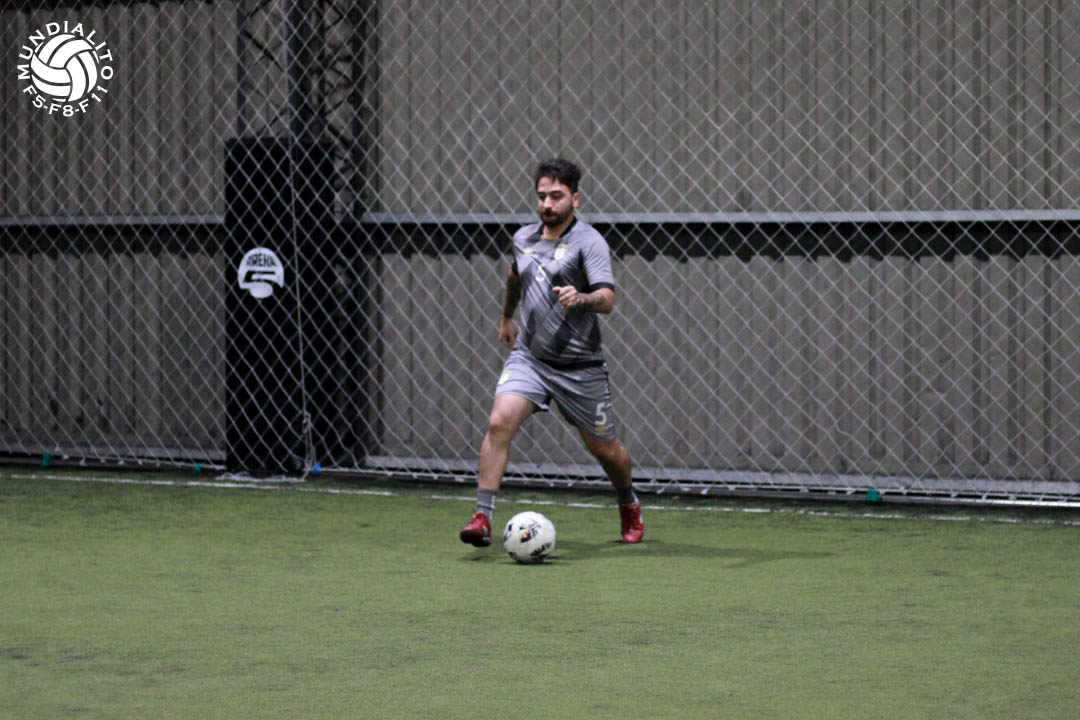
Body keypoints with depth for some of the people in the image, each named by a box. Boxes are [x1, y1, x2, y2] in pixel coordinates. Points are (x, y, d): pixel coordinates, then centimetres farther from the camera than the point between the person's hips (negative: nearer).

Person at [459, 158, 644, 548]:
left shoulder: (589, 241, -11)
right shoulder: (523, 238, 8)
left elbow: (607, 300, -24)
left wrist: (582, 298, -44)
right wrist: (506, 316, 42)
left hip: (579, 365, -3)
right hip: (528, 356, 4)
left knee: (605, 449, 9)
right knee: (499, 422, -21)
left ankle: (629, 507, 40)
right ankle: (482, 518, -21)